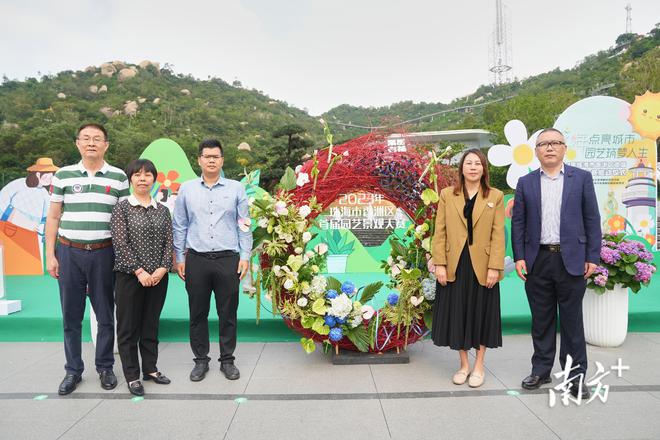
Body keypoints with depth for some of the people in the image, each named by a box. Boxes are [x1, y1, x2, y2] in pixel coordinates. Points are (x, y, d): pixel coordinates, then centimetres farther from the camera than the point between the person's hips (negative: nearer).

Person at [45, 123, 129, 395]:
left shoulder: (118, 177, 2)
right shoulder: (63, 175, 4)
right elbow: (53, 217, 7)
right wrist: (50, 255, 2)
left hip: (104, 253, -1)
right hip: (69, 252, 1)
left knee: (105, 314, 8)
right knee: (71, 316, 9)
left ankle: (105, 367, 23)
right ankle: (73, 370, 23)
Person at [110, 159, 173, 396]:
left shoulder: (163, 210, 8)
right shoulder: (122, 207, -2)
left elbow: (169, 242, 4)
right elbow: (120, 243, -10)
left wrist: (162, 269, -9)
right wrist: (139, 271, -15)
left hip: (158, 276, 3)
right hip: (129, 276, -3)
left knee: (151, 324, 13)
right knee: (129, 326, 6)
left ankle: (150, 368, 26)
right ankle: (132, 375, 18)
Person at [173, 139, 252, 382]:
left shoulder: (236, 188, 4)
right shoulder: (186, 189, 7)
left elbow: (243, 225, 4)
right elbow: (179, 226, 9)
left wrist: (245, 256, -1)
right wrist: (179, 258, 6)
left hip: (228, 259, -1)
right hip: (196, 260, 1)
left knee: (228, 313, 7)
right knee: (197, 313, 10)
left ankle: (227, 360, 22)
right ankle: (201, 360, 25)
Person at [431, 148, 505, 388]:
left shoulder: (495, 196, 3)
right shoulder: (447, 195, 4)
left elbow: (498, 235, -2)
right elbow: (439, 232, 0)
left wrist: (494, 267, -9)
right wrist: (439, 264, -6)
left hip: (482, 266, 0)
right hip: (454, 265, 1)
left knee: (481, 313, 9)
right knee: (457, 313, 9)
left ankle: (479, 366, 25)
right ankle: (463, 365, 25)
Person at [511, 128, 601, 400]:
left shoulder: (582, 178, 4)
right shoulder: (525, 183, 7)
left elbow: (592, 220, 1)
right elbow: (518, 223, 5)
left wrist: (592, 258, -4)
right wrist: (519, 258, -2)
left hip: (572, 260, -1)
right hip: (537, 261, 2)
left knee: (572, 319, 7)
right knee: (541, 319, 11)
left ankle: (576, 374, 19)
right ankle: (541, 370, 24)